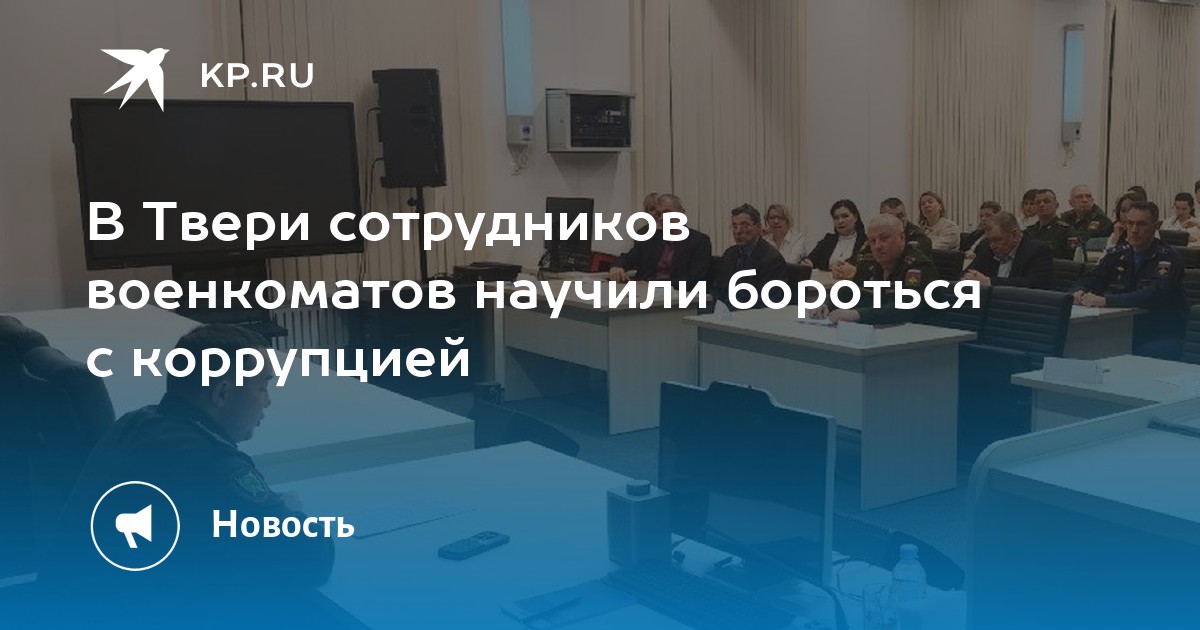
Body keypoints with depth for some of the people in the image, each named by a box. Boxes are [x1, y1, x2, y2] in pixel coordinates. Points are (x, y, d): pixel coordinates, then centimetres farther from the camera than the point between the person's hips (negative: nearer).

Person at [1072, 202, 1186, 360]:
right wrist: (1078, 292, -16)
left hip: (1162, 334, -5)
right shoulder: (1118, 254, 11)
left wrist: (1105, 301, -31)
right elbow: (1088, 280, 10)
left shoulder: (1168, 257, -7)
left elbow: (1154, 296, -22)